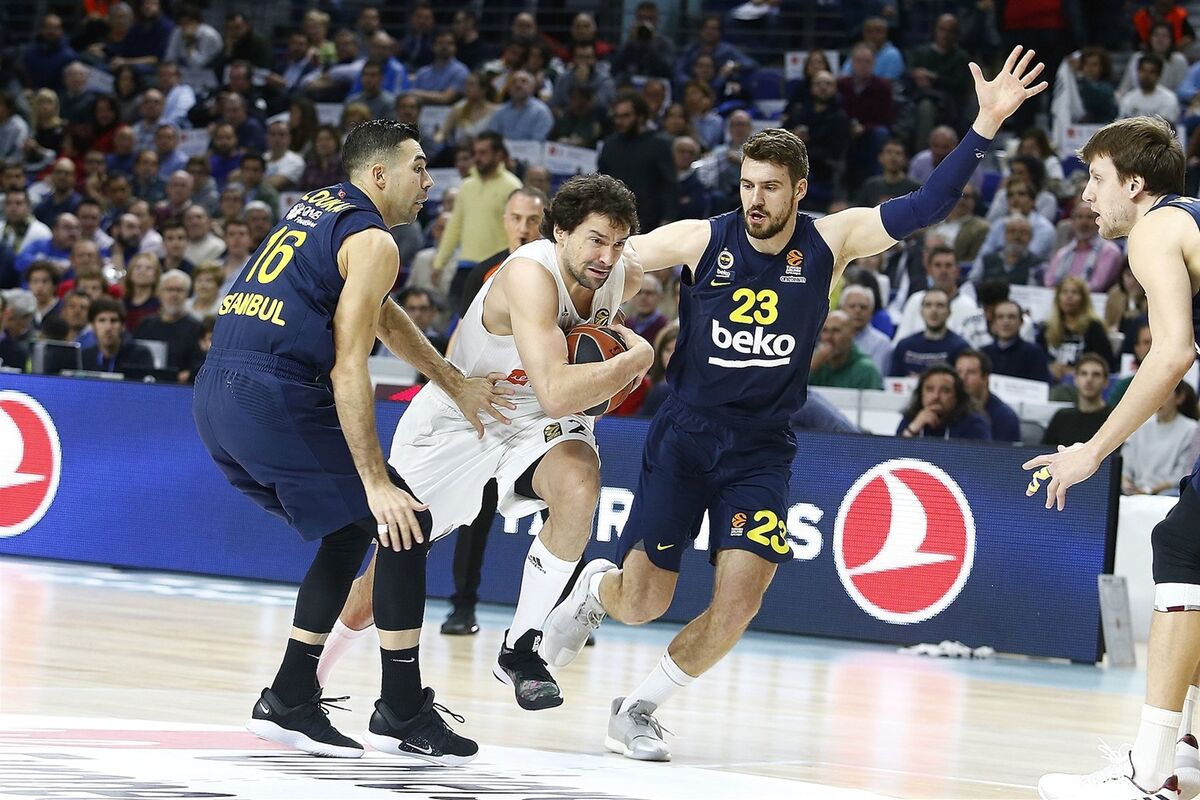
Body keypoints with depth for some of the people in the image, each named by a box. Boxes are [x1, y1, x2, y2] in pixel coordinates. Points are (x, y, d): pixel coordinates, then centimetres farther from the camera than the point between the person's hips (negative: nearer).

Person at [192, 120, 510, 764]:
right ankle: (401, 711, 0)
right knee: (403, 522, 0)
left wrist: (456, 385, 35)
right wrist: (377, 483, -14)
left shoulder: (318, 206, 22)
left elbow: (381, 315, 33)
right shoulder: (372, 241, -6)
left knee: (351, 532, 20)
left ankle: (290, 701, 17)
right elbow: (348, 368, -14)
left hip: (215, 395, 9)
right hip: (276, 398, -9)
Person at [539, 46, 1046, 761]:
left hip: (763, 451, 1)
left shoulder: (830, 242, -6)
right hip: (686, 434, -1)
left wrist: (986, 126, -24)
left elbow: (924, 207, -14)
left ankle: (639, 711, 9)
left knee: (738, 605, -14)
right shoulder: (700, 241, -8)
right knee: (641, 604, -1)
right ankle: (595, 587, 37)